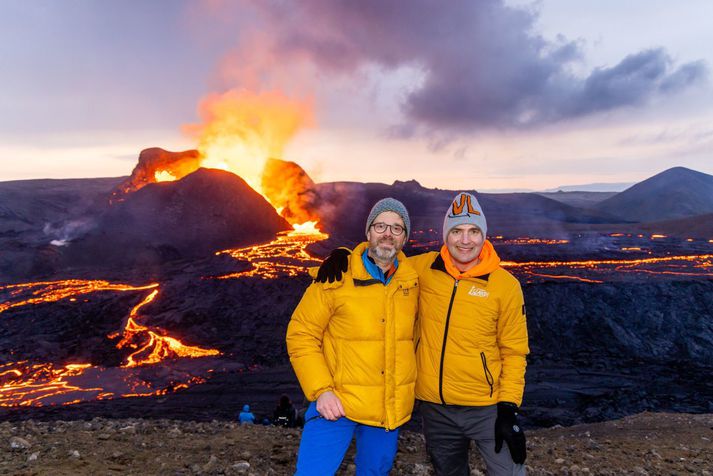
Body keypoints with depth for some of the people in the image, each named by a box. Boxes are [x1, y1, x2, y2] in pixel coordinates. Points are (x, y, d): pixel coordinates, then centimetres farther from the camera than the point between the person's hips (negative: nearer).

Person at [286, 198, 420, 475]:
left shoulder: (413, 278, 0)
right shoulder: (335, 278, -11)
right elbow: (301, 335, -8)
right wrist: (321, 390, -16)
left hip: (393, 409, 4)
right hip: (337, 403, -4)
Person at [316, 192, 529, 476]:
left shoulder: (505, 285, -8)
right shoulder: (423, 268, -4)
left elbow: (514, 351, -2)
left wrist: (509, 409, -7)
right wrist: (342, 255, -8)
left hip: (487, 408, -2)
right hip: (435, 408, 3)